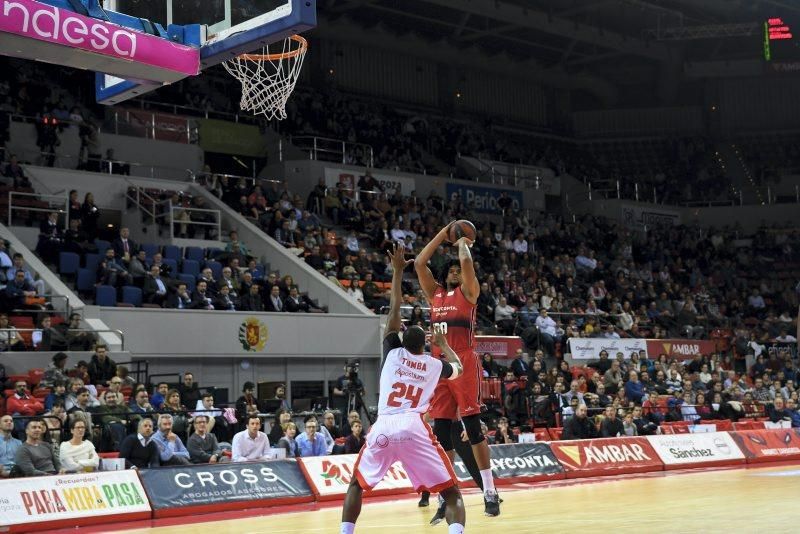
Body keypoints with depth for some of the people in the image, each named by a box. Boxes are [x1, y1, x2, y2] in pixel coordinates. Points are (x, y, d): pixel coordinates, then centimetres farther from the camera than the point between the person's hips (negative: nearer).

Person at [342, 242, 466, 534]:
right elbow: (459, 369, 42)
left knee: (357, 484, 25)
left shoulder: (393, 353, 18)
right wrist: (443, 344, 56)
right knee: (451, 492, 5)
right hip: (414, 428, -1)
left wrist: (398, 271, 34)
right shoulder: (434, 364, 18)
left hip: (383, 428, 2)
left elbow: (394, 309, 27)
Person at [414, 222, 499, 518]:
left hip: (465, 363, -5)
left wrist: (463, 242, 10)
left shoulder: (468, 291, 6)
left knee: (473, 426, -6)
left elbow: (466, 262, -11)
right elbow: (419, 263, 12)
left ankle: (490, 491, 0)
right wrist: (444, 233, 14)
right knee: (440, 430, 3)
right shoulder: (434, 293, 19)